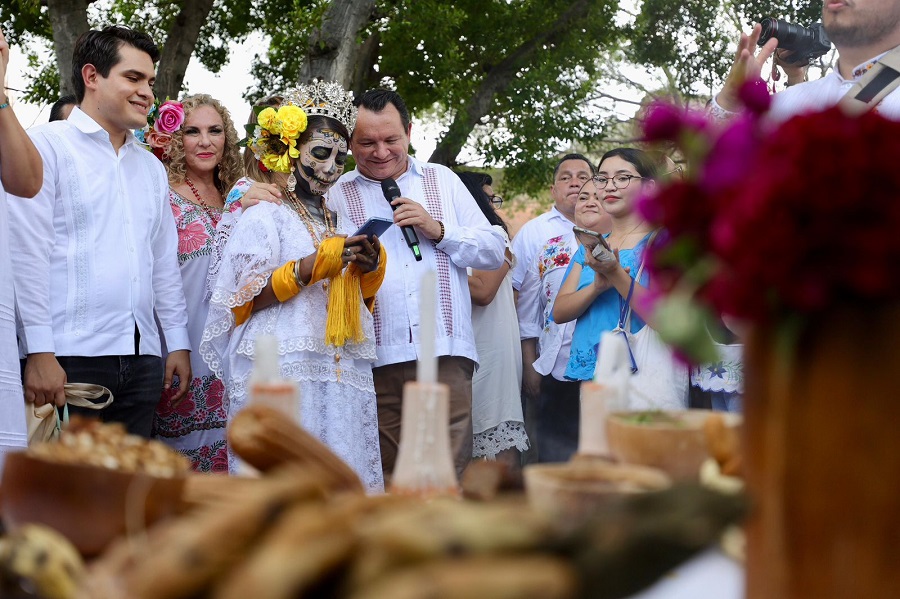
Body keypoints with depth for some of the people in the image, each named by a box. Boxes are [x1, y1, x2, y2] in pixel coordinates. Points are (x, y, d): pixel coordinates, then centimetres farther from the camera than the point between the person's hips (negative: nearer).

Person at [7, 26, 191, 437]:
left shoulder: (151, 167, 21)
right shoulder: (47, 146, 0)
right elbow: (27, 253, -8)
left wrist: (178, 343, 15)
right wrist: (39, 352, -15)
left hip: (142, 359, 6)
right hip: (69, 358, -6)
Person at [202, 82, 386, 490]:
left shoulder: (342, 226, 20)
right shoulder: (263, 217, 2)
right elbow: (246, 298, -9)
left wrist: (371, 268, 3)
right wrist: (315, 265, -14)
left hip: (342, 376, 6)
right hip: (285, 372, -6)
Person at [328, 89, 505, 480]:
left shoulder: (443, 180, 16)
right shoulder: (338, 195, 11)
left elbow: (494, 251, 12)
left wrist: (437, 230, -2)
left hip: (447, 356, 1)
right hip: (375, 362, 0)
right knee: (382, 482, 1)